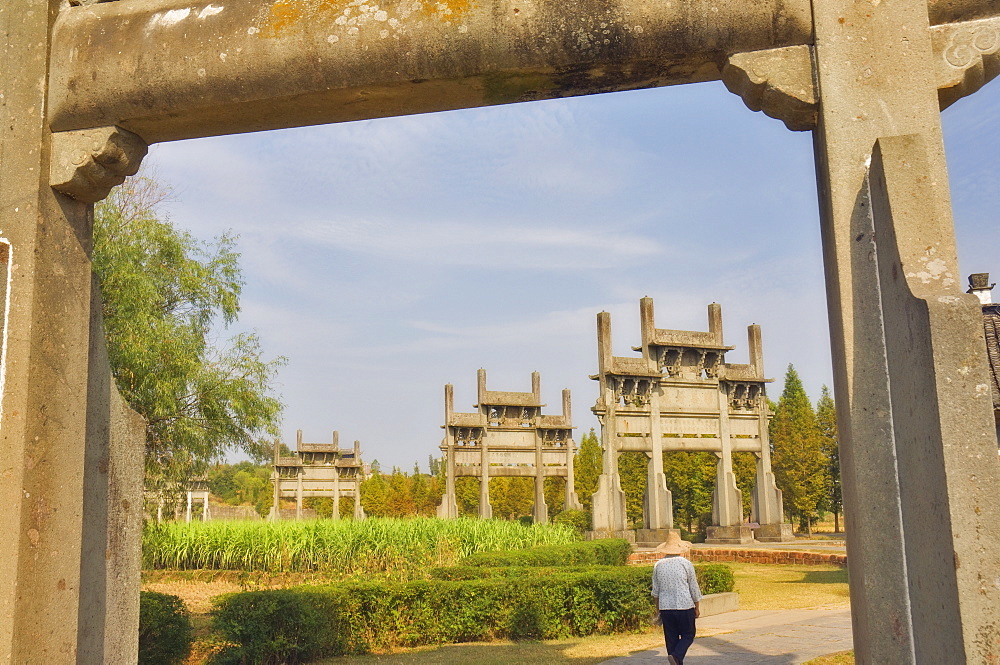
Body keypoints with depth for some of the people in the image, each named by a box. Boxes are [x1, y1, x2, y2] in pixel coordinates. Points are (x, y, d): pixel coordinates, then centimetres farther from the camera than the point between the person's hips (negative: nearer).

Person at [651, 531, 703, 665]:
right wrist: (697, 607, 12)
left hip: (665, 607, 3)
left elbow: (655, 591, 11)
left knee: (671, 638, 10)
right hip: (685, 605, -3)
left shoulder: (658, 565, 5)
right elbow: (694, 588, 1)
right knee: (688, 635, 7)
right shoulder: (686, 564, -4)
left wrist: (658, 608, 22)